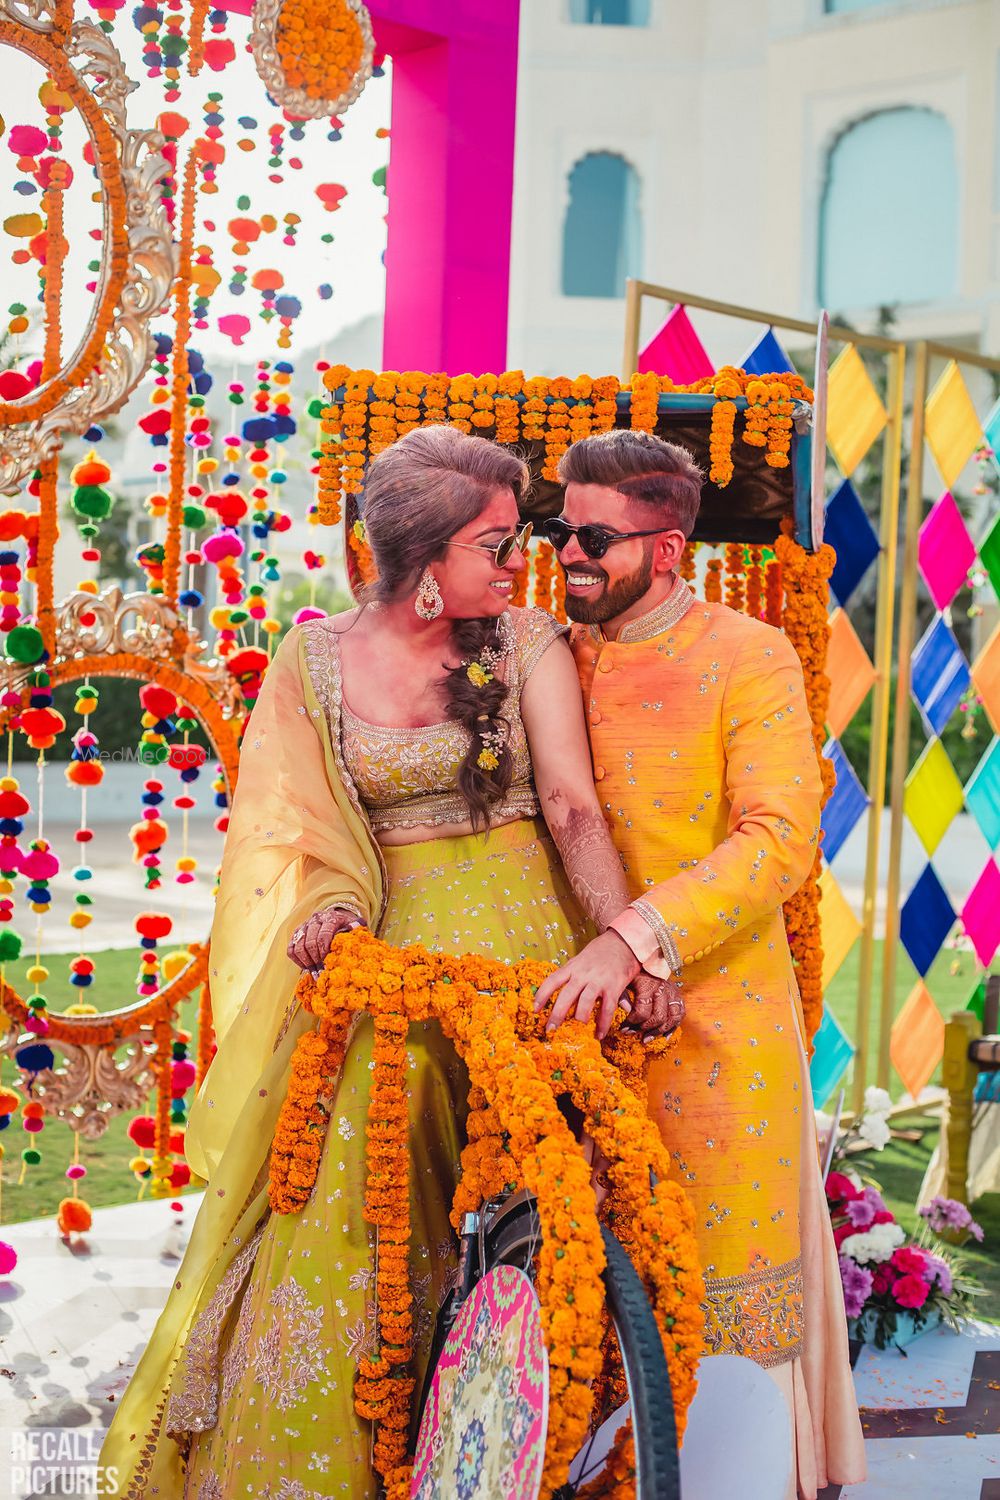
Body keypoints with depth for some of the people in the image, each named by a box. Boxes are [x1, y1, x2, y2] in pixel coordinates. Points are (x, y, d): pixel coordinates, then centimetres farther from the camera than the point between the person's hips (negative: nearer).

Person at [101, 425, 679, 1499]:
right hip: (385, 954, 1)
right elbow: (294, 826, 6)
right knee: (339, 1201, -5)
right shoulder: (316, 660, 3)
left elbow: (574, 806, -6)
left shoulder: (528, 644, 1)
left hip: (518, 944, -1)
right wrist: (331, 906, -14)